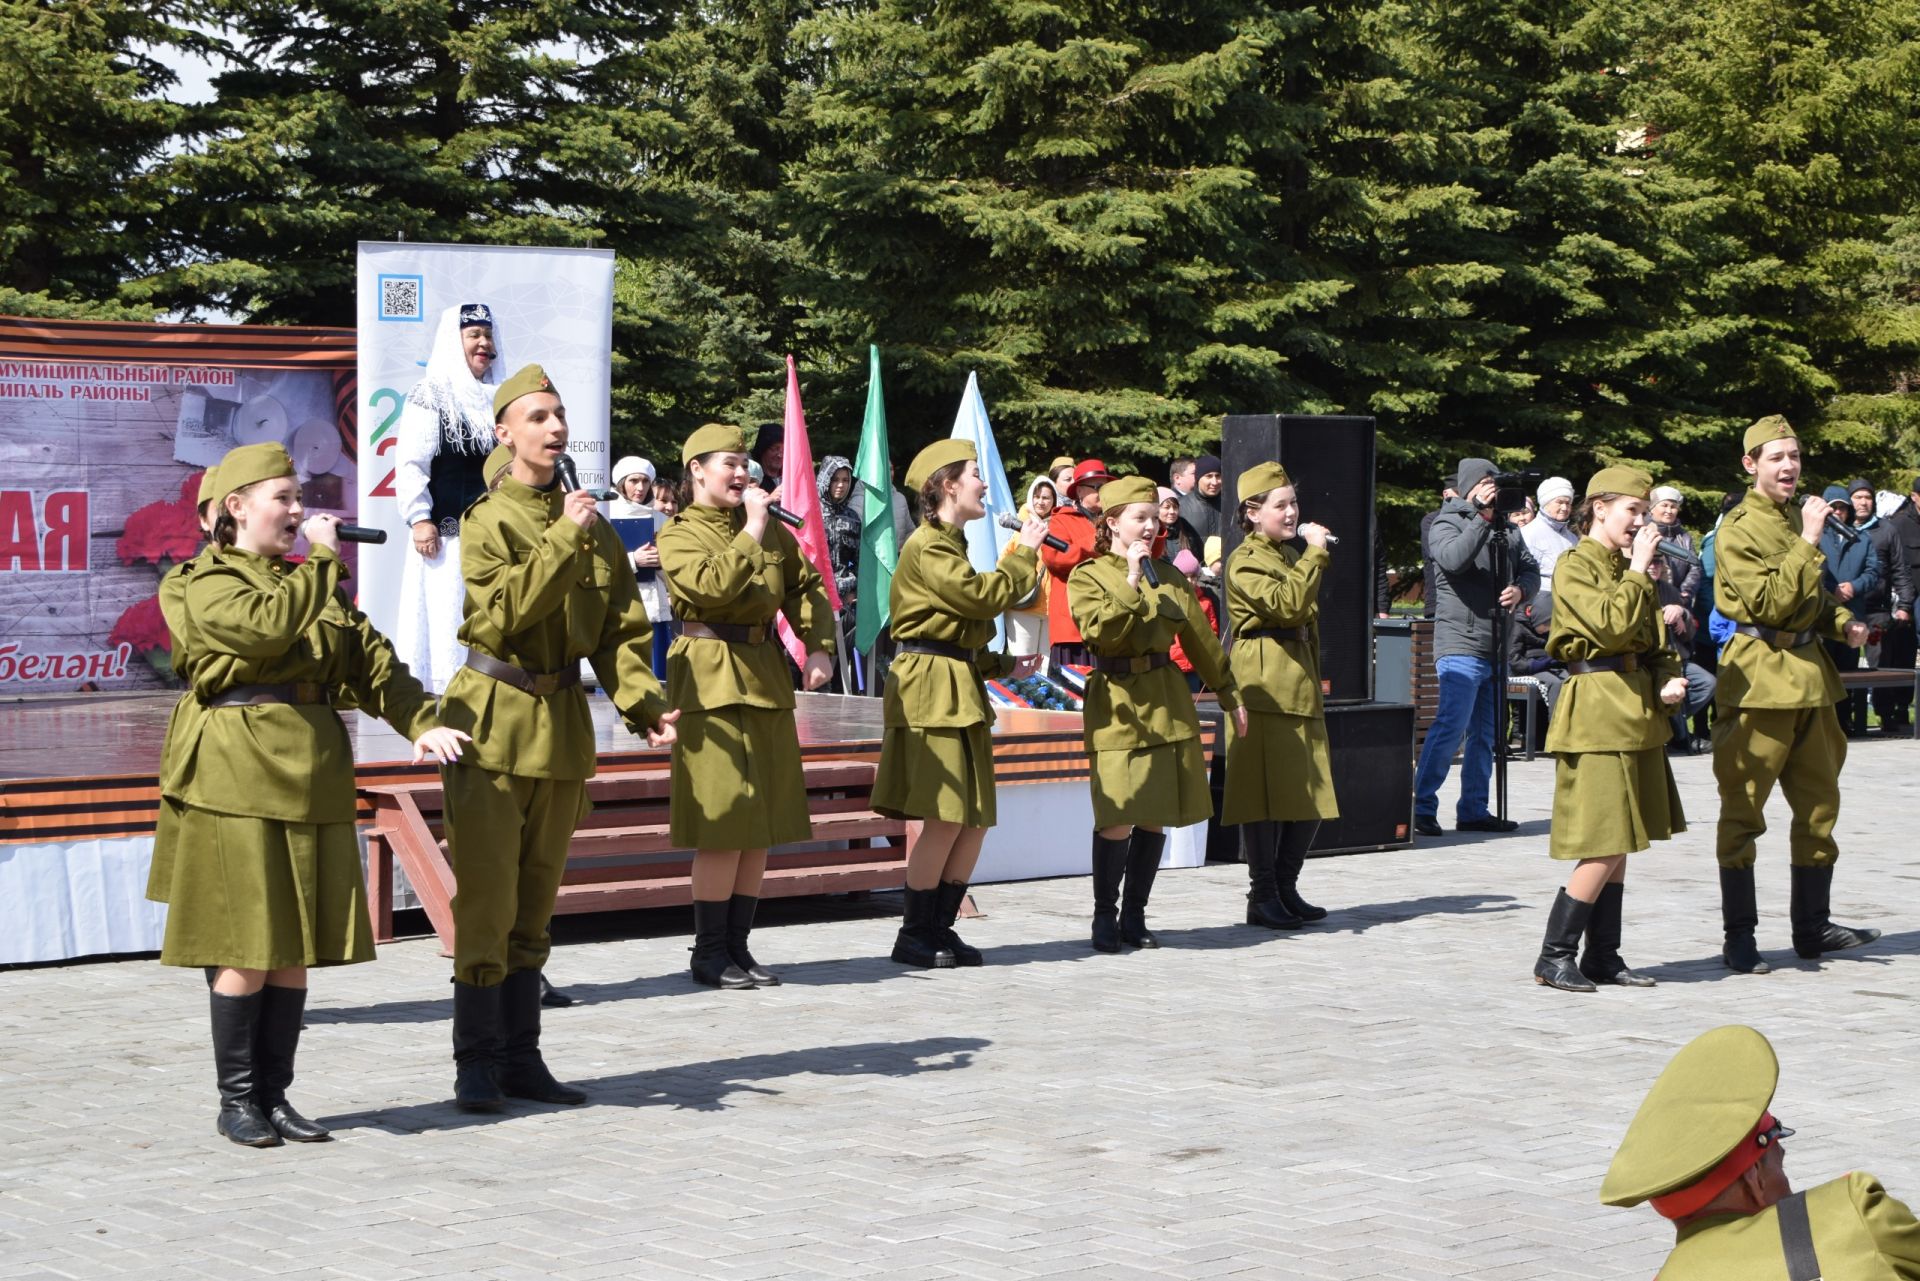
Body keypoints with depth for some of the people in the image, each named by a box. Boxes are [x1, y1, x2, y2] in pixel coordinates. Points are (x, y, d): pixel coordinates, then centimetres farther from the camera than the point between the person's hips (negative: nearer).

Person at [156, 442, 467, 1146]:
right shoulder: (209, 585, -2)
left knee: (298, 945, 7)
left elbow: (370, 657, 11)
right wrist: (321, 559, -13)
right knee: (247, 944, -4)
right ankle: (237, 1100, 6)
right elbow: (268, 626, -22)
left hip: (314, 772, 7)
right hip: (242, 773, -6)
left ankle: (274, 1094, 14)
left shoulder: (311, 582, 20)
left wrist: (421, 721, -2)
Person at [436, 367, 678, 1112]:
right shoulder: (487, 521, -6)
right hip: (492, 721, -5)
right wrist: (563, 540, -23)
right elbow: (501, 613, -21)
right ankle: (477, 1063, 3)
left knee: (536, 902, 11)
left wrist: (642, 703, -8)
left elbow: (621, 627, 7)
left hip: (563, 722, 5)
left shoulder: (593, 526, 9)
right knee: (486, 898, -6)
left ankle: (521, 1058, 18)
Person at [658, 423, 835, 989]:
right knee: (726, 819, -9)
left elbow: (806, 586, 16)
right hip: (710, 682, -6)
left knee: (765, 820, 6)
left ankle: (738, 944, 15)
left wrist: (818, 646, 2)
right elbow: (711, 587, -20)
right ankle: (709, 953, 1)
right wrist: (750, 535, -16)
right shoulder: (679, 535, -3)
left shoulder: (770, 529, 15)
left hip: (766, 677, 6)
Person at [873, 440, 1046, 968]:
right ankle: (915, 935, -2)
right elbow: (984, 596, -18)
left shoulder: (949, 545, 22)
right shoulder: (927, 548, -10)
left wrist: (1002, 665, 15)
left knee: (975, 820, 7)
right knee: (945, 817, -11)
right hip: (932, 691, -10)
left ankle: (940, 929, 14)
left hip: (960, 691, 10)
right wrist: (1023, 552, -6)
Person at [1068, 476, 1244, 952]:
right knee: (1118, 820, -10)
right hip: (1118, 704, -5)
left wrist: (1229, 694, 22)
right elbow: (1100, 631, -16)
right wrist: (1131, 581, -17)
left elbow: (1200, 638, 19)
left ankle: (1134, 917, 15)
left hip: (1168, 703, 5)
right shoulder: (1087, 576, 0)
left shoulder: (1169, 576, 13)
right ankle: (1104, 917, 5)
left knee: (1155, 818, 5)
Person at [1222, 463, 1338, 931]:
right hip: (1265, 689, -9)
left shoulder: (1291, 555, 21)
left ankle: (1286, 888, 17)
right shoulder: (1246, 561, -7)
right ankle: (1262, 897, -1)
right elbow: (1288, 604, -23)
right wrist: (1316, 553, -16)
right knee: (1266, 792, -7)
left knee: (1311, 796, 8)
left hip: (1300, 689, 9)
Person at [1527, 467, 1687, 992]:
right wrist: (1638, 568, -13)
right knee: (1605, 847, -11)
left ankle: (1603, 957, 15)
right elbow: (1611, 625, -22)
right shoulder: (1575, 566, -8)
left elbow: (1654, 642, 21)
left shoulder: (1627, 568, 17)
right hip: (1597, 715, -9)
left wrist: (1670, 680, 1)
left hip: (1636, 713, 9)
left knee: (1619, 847, 10)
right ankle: (1553, 957, -3)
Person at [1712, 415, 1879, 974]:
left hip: (1809, 674, 9)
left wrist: (1841, 622, 8)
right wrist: (1808, 543, -21)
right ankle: (1739, 937, 2)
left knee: (1819, 806, 12)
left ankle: (1813, 927, 22)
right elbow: (1769, 602, -21)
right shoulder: (1738, 529, -10)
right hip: (1760, 679, -9)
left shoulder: (1797, 519, 16)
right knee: (1743, 812, -3)